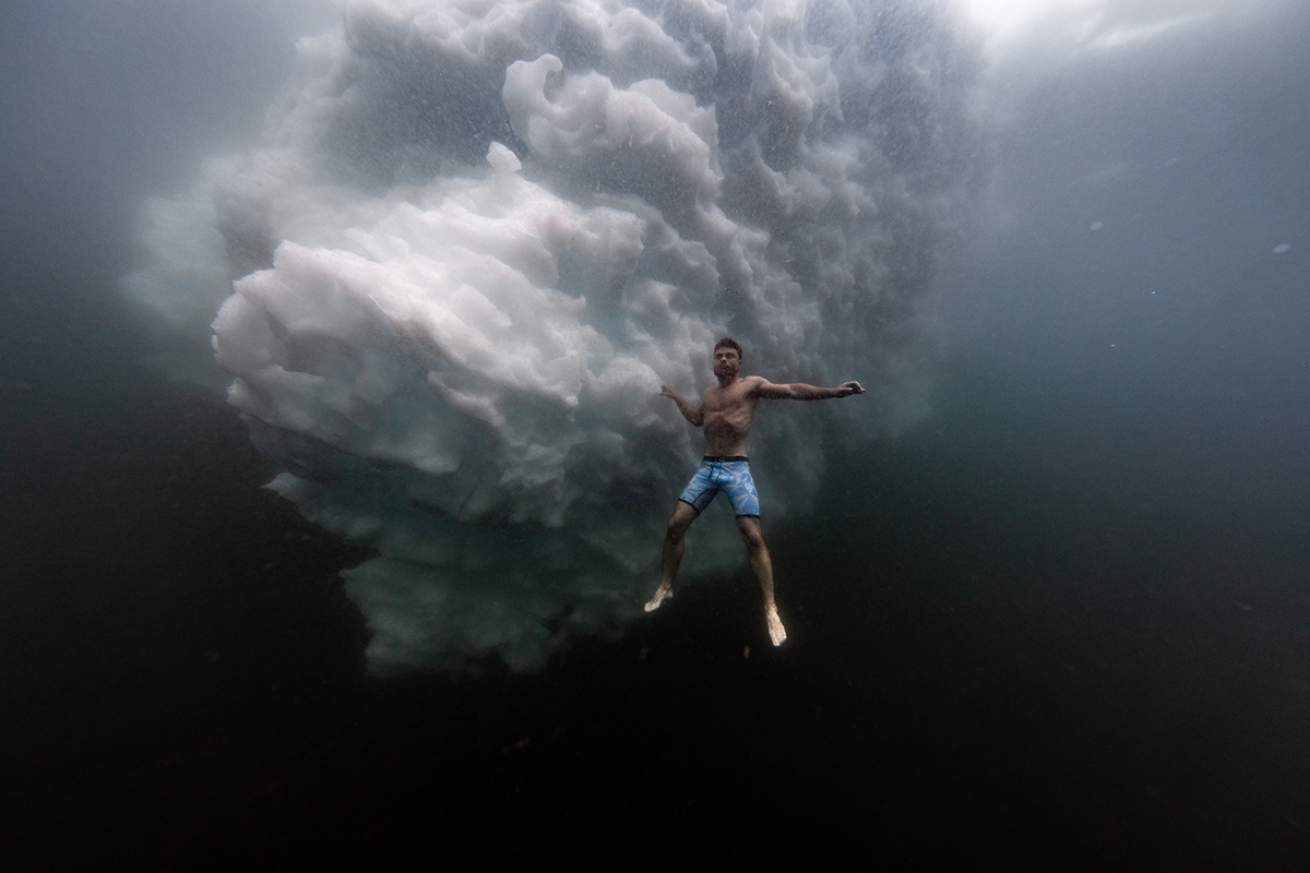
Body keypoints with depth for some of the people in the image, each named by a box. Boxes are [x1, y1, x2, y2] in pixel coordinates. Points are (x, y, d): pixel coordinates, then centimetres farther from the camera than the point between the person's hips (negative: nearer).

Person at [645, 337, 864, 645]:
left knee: (753, 536, -11)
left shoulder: (752, 384, 3)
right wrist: (675, 397, 39)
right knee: (675, 525, -1)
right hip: (706, 468, 5)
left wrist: (833, 391, -17)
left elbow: (792, 390, -7)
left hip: (736, 469, -5)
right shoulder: (708, 393, 19)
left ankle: (770, 608, 4)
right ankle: (665, 587, 17)